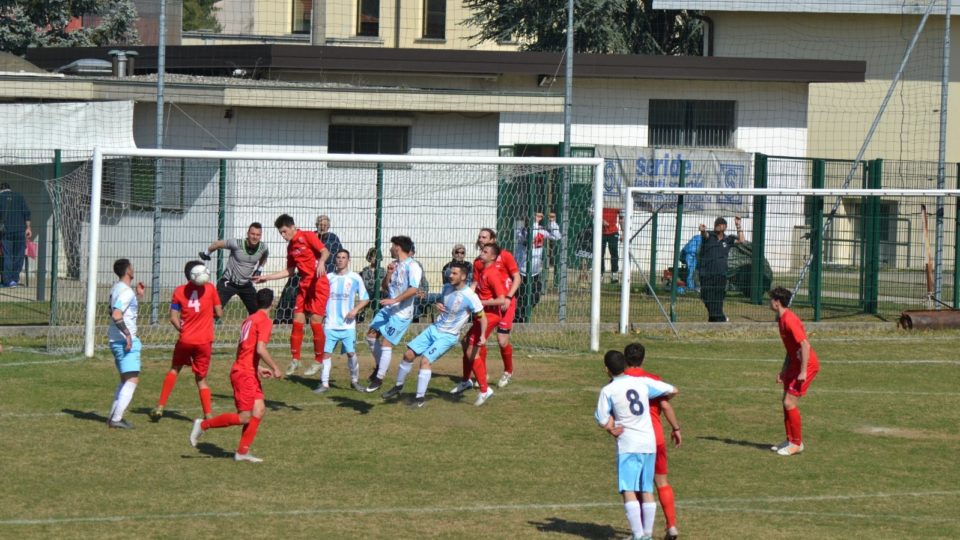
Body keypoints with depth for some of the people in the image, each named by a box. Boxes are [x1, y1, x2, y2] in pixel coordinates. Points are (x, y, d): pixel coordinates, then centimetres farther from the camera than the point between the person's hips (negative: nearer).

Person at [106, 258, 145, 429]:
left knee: (125, 380, 18)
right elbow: (116, 315, -26)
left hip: (116, 340, 10)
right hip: (126, 341, -10)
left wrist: (138, 296, 22)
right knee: (132, 379, -11)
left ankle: (113, 416, 17)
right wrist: (128, 334, -22)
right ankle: (116, 419, -16)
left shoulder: (116, 288, 15)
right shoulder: (126, 291, -15)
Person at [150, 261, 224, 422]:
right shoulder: (210, 288, -3)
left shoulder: (179, 291, 0)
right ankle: (208, 414, -3)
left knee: (174, 370, 22)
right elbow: (219, 313, 0)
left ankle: (160, 407, 17)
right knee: (201, 378, 9)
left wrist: (182, 329, 12)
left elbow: (173, 318, -5)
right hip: (204, 341, -1)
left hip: (185, 340, 1)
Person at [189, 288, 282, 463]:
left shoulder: (250, 319, 15)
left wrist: (258, 368, 23)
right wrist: (275, 368, -13)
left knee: (259, 409, 6)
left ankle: (242, 452, 6)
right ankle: (203, 425, 2)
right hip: (245, 374, -9)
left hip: (249, 373, 9)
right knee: (245, 417, -7)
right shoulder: (265, 321, -13)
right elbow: (260, 349, -23)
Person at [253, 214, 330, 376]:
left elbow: (325, 252, -18)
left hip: (318, 285, -7)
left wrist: (321, 262, -39)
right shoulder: (291, 246, 14)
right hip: (304, 286, 7)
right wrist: (266, 277, 18)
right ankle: (295, 360, 13)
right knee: (297, 322, 4)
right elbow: (289, 271, 21)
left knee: (315, 322, -7)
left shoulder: (307, 236, -7)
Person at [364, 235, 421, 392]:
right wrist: (389, 274, -3)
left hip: (401, 313, -9)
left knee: (386, 343, -8)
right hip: (388, 309, 9)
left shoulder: (412, 267, -15)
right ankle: (380, 366, 28)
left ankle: (379, 379, 0)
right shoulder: (394, 264, 12)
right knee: (371, 335, 9)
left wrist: (394, 300, -29)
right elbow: (384, 287, 15)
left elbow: (413, 290, -26)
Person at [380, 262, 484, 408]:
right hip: (434, 329, 7)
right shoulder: (447, 288, 1)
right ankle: (398, 387, 22)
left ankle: (420, 398, -10)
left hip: (448, 336, -7)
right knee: (409, 354, 3)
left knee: (425, 360, -21)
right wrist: (438, 305, -3)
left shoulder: (470, 297, -19)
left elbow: (482, 317, -12)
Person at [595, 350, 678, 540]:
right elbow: (672, 391, 9)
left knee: (628, 490, -7)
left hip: (628, 445, -5)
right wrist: (659, 402, 29)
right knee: (646, 491, 11)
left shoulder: (608, 391, -7)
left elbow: (602, 420, -7)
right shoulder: (643, 382, 4)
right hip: (650, 443, 5)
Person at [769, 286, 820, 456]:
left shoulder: (790, 320, -20)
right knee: (786, 401, 12)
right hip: (795, 364, 10)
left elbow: (805, 345, -25)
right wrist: (783, 372, 20)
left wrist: (803, 372, -26)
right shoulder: (781, 319, 12)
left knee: (789, 403, -10)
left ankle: (797, 443, -1)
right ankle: (790, 440, 20)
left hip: (807, 365, -10)